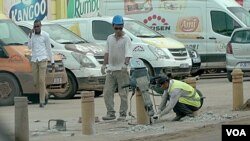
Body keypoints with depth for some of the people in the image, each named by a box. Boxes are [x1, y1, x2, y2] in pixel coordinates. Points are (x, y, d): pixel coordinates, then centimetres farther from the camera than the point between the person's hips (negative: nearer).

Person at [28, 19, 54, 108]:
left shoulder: (45, 35, -1)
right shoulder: (31, 35, 9)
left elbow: (49, 49, 5)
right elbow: (30, 47, -4)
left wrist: (52, 61, 7)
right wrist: (31, 35, -12)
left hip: (42, 60, -4)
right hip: (34, 61, 4)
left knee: (41, 80, -12)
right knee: (36, 82, 4)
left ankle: (42, 101, -8)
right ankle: (45, 94, 32)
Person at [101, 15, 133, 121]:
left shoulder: (126, 39, -5)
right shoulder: (110, 38, 13)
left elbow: (128, 54, -15)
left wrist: (125, 64, -31)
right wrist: (104, 64, 8)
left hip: (122, 70, -5)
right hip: (111, 70, 5)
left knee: (123, 94, -2)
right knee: (107, 92, 0)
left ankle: (123, 114, 3)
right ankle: (111, 113, 4)